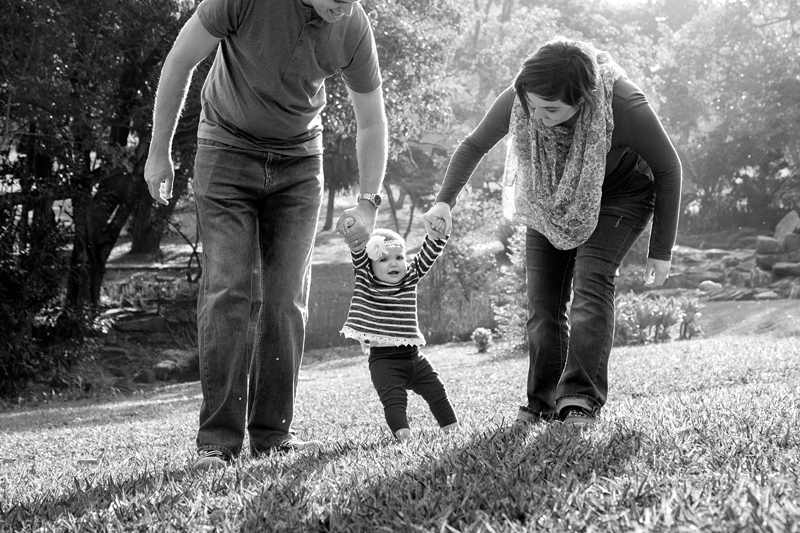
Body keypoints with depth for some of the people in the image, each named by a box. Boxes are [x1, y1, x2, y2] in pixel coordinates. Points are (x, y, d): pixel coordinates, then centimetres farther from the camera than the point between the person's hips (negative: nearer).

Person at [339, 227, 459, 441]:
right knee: (393, 398, -16)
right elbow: (359, 256, -16)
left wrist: (438, 234, -18)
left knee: (436, 391, 10)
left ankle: (451, 425, 22)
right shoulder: (365, 281, -2)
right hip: (383, 360, -4)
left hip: (413, 356, 4)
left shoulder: (410, 277, 5)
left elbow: (428, 255, -1)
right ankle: (401, 431, -19)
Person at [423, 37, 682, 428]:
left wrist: (661, 251, -16)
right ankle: (543, 404, 10)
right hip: (550, 199, 4)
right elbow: (473, 146, -8)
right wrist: (445, 200, -23)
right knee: (543, 300, -3)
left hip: (619, 194, -3)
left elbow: (668, 169, -20)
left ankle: (581, 402, -27)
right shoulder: (516, 102, -30)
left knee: (591, 281, -25)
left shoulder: (625, 107, -38)